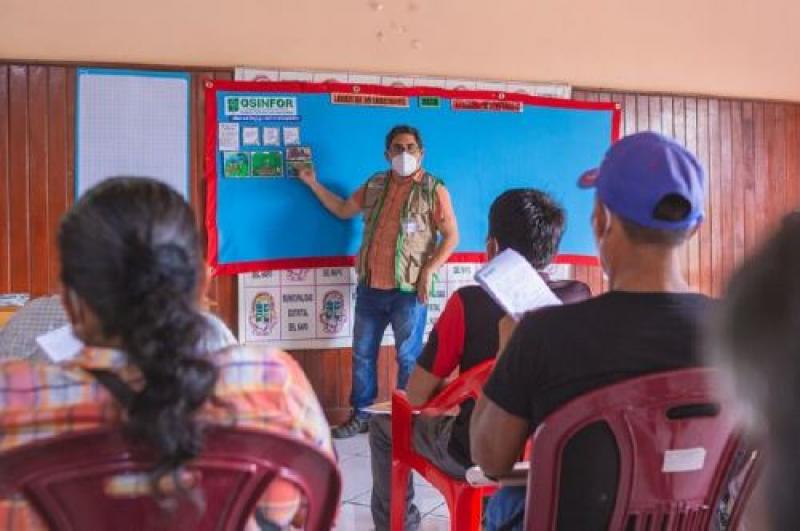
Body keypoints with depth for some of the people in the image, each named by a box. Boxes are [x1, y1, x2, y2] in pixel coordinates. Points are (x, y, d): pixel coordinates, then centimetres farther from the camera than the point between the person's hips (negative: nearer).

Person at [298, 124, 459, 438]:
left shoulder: (433, 190, -5)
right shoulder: (375, 185, 10)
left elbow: (451, 236, -6)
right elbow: (343, 210, 23)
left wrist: (427, 272, -14)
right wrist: (313, 184, 18)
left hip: (408, 289, -5)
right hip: (370, 286, 5)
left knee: (408, 357, 3)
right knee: (362, 353, 12)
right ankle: (361, 415, 25)